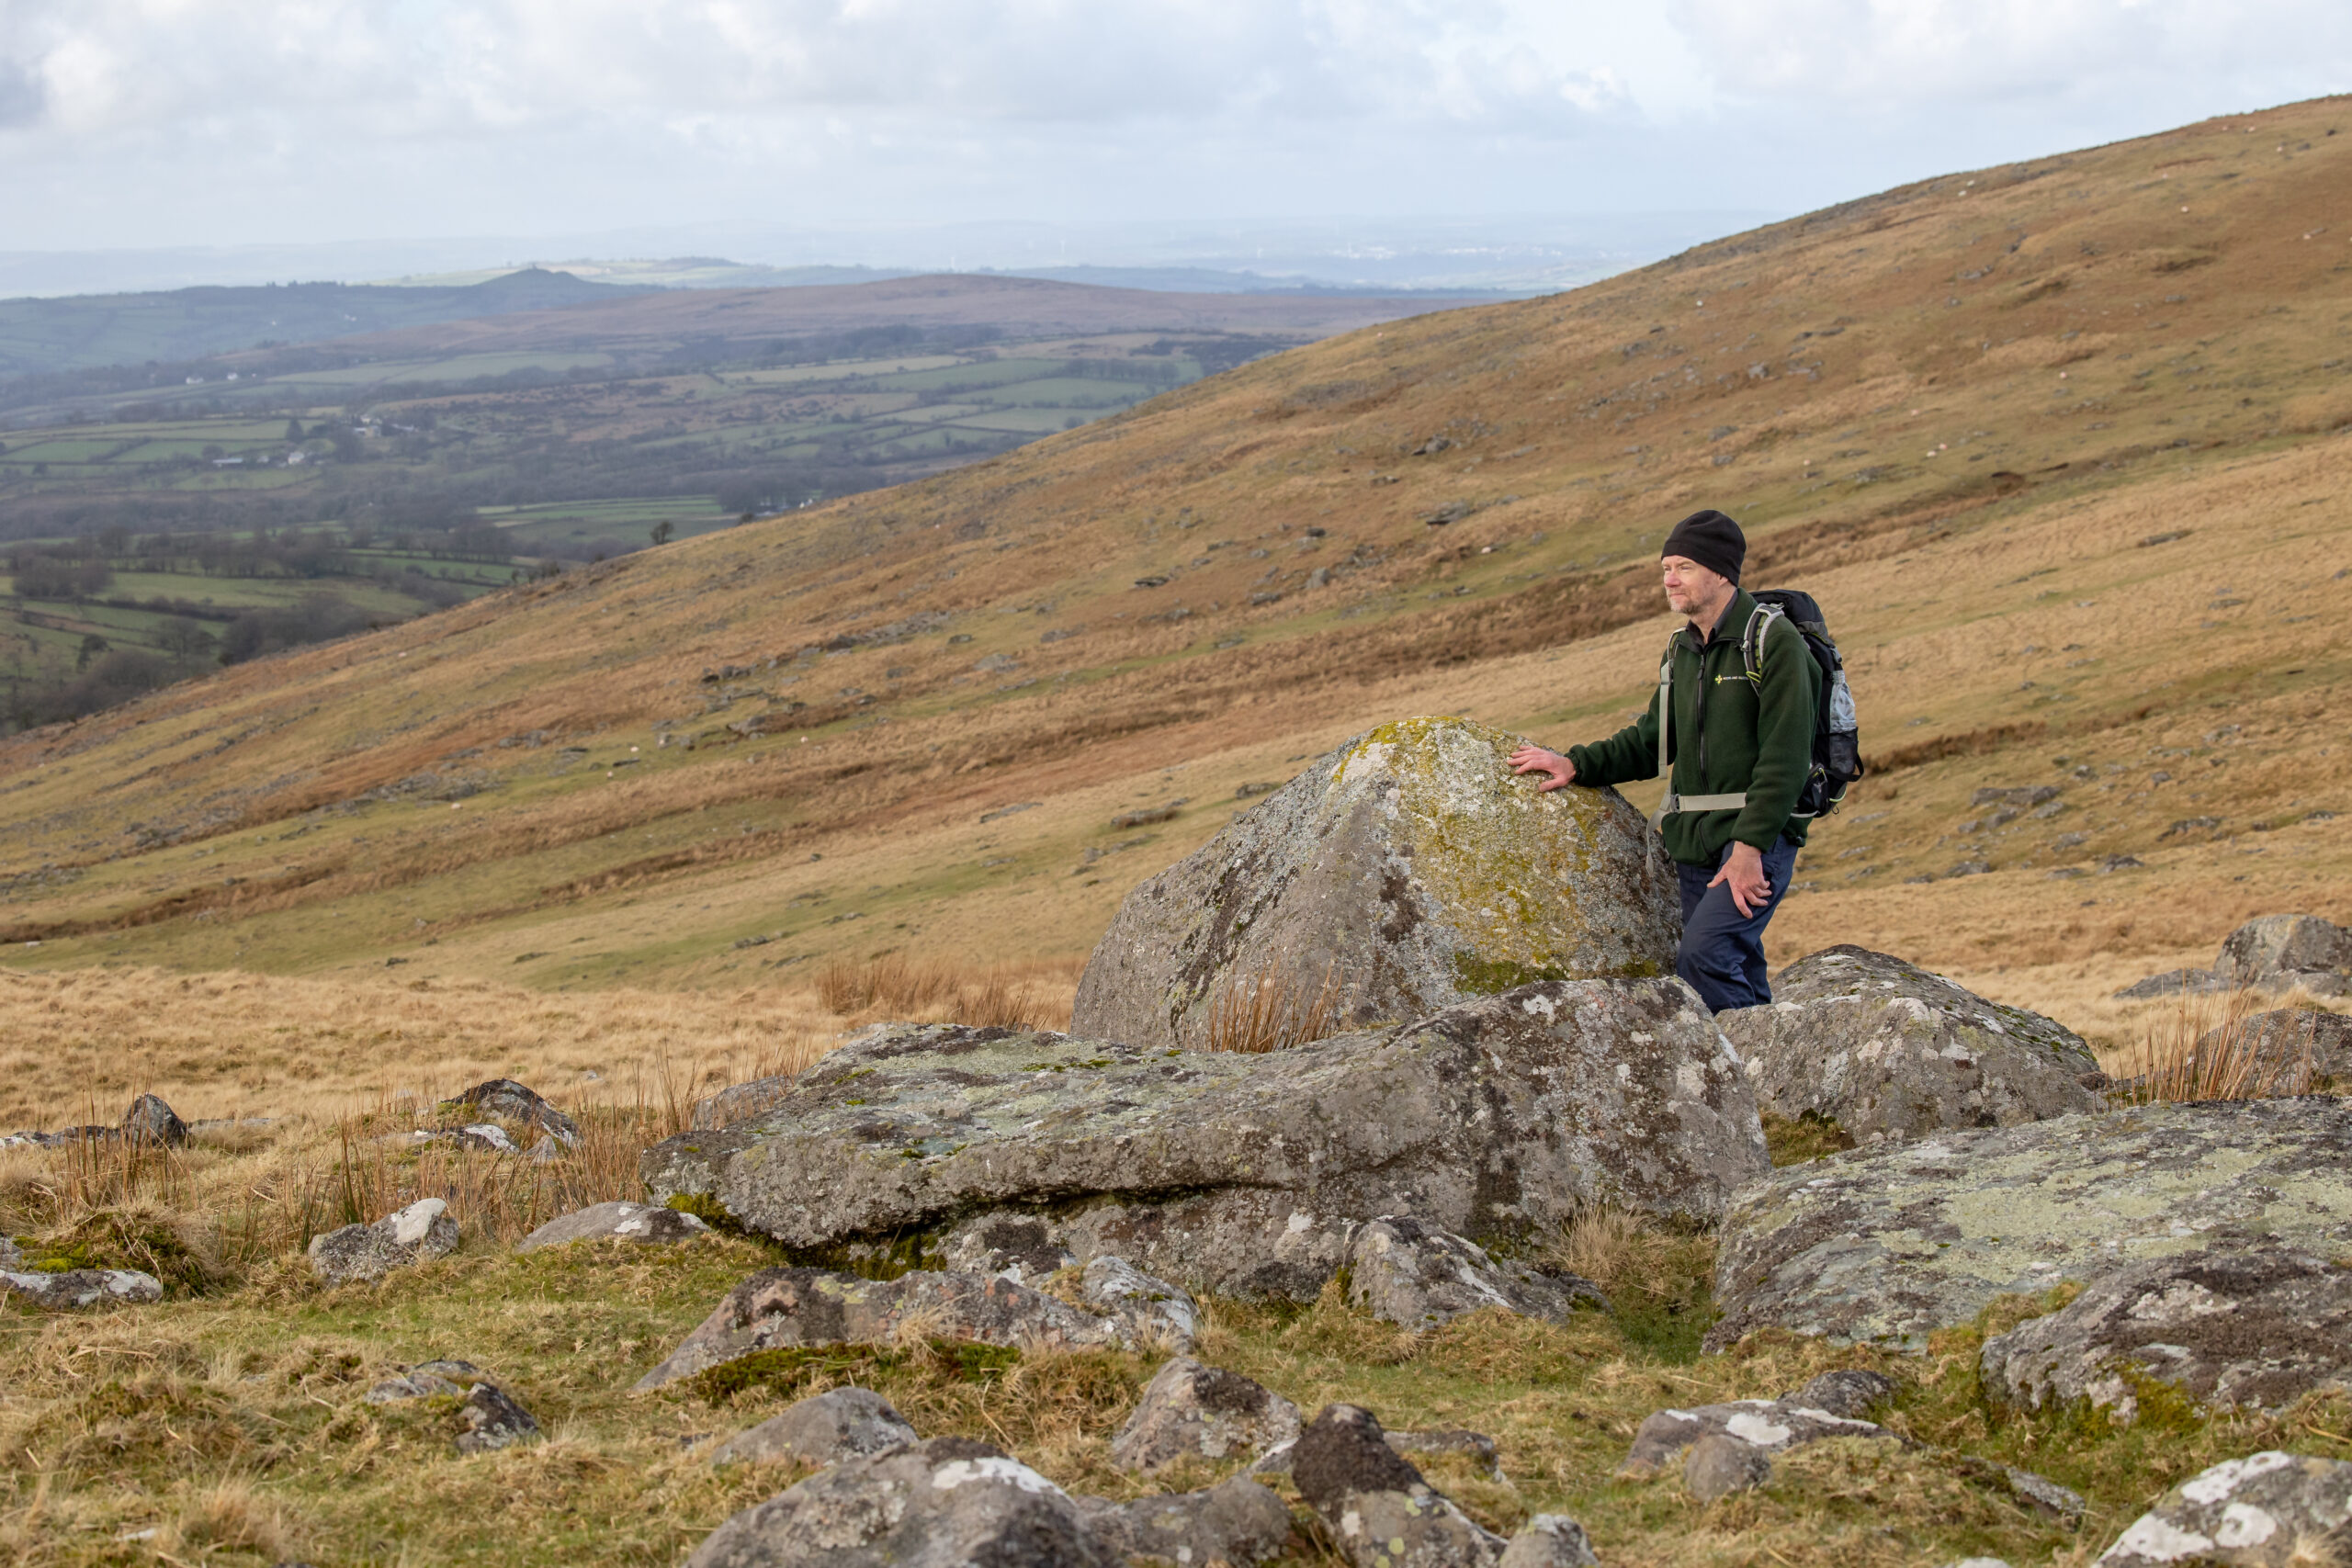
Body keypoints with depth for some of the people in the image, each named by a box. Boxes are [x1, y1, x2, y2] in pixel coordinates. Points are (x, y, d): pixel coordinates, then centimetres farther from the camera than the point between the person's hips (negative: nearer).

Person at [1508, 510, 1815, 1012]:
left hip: (1758, 837, -7)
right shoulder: (1682, 650, 14)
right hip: (1696, 842, 8)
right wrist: (1577, 765, 8)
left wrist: (1750, 847, -21)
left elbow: (1784, 758, -16)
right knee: (1738, 978, 7)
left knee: (1702, 955, -22)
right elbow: (1652, 741, 22)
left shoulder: (1774, 642, -10)